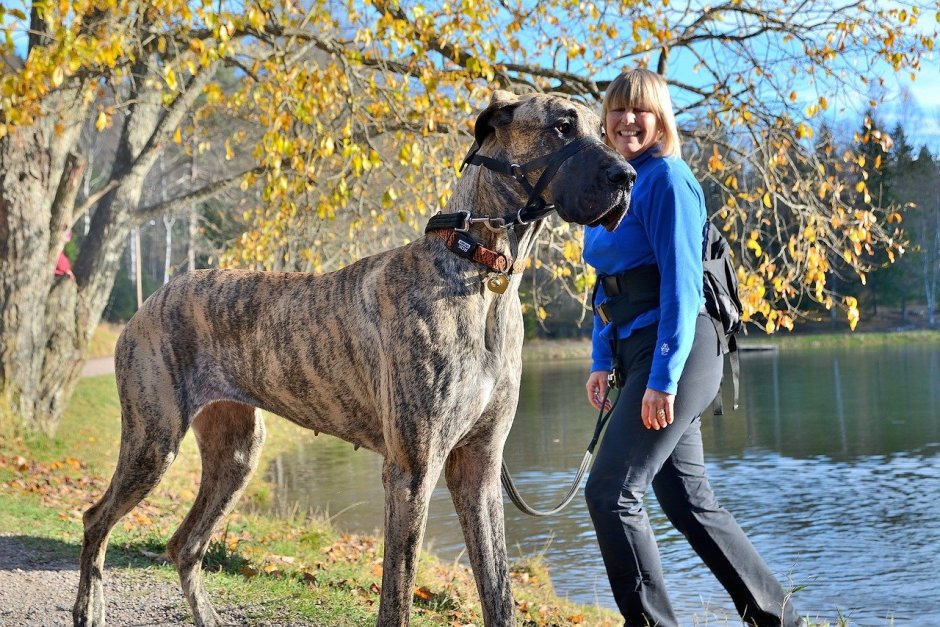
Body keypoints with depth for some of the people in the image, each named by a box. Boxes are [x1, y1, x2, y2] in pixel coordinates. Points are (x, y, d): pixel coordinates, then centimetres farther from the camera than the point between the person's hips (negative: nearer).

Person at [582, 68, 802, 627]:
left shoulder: (666, 178, -10)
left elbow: (680, 284, -17)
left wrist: (664, 377, -21)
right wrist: (602, 361, 14)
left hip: (676, 354, -9)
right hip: (638, 353, 9)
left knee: (611, 491, -12)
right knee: (690, 503, 12)